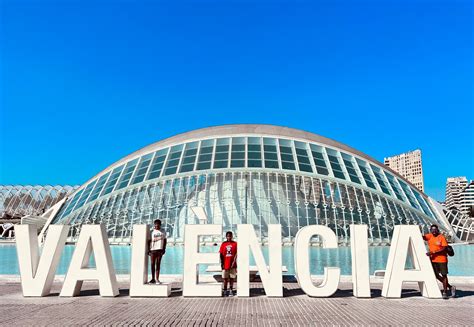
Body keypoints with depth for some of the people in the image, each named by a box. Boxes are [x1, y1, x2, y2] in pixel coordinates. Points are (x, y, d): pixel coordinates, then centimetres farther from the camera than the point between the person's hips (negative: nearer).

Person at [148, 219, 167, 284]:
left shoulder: (163, 232, 9)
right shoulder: (152, 232, 3)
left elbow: (164, 241, 13)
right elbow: (149, 241, 3)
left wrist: (164, 249, 5)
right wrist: (148, 250, -3)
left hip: (160, 250, 1)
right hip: (153, 249, -1)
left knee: (158, 265, 2)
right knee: (153, 264, 3)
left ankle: (157, 279, 4)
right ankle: (153, 279, 11)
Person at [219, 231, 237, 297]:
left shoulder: (235, 244, 0)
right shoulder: (223, 244, 3)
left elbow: (236, 254, -4)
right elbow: (221, 255, 4)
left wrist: (234, 262, -13)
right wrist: (221, 263, -3)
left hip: (232, 265, -1)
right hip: (225, 264, 1)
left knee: (232, 278, 7)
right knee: (225, 278, 5)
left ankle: (231, 291, 16)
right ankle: (225, 291, 13)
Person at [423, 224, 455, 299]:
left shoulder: (442, 237, -10)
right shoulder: (430, 236, 6)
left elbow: (444, 248, -16)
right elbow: (423, 237, -7)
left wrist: (433, 252, -23)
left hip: (442, 259, -6)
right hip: (433, 259, 6)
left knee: (444, 275, 3)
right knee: (436, 275, 10)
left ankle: (445, 292, 15)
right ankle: (450, 287, 27)